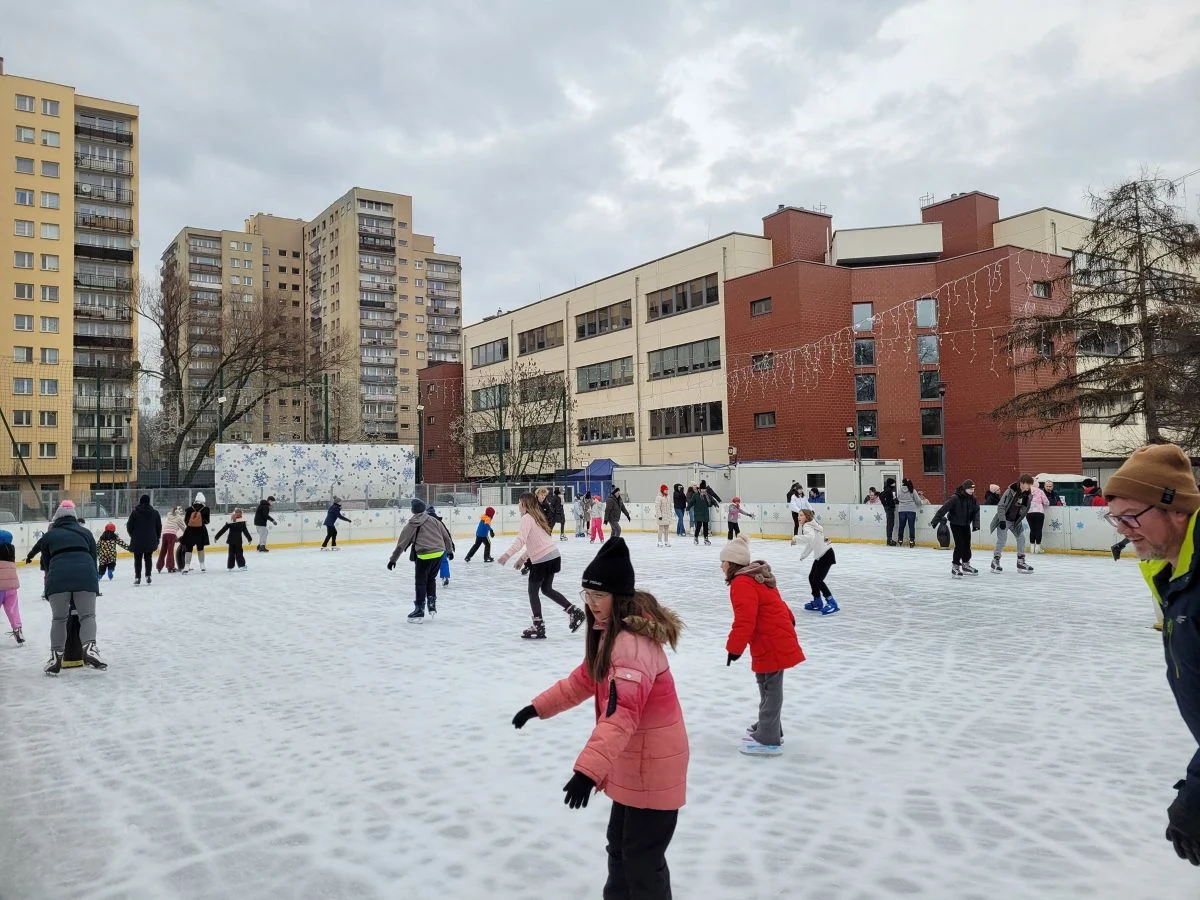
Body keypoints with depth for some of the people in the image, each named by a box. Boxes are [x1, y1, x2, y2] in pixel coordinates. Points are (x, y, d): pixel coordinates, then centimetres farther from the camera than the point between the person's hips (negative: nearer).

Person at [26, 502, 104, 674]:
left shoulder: (48, 536, 24)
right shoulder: (85, 532, 25)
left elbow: (46, 563, 23)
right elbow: (94, 558, 20)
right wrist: (95, 580, 27)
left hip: (58, 576, 0)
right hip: (85, 575, 0)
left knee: (59, 618, 12)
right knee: (88, 615, 4)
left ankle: (56, 656, 10)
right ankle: (89, 649, -16)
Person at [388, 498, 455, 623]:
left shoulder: (412, 525, -1)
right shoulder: (433, 520, 7)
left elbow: (402, 543, 2)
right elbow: (446, 536, 13)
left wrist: (393, 559, 9)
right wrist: (450, 550, 28)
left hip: (424, 556, -4)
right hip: (439, 553, 4)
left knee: (420, 582, 6)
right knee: (431, 579, 22)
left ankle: (419, 611, 7)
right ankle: (432, 606, 22)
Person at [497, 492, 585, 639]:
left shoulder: (527, 518, -10)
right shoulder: (536, 516, 18)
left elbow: (521, 540, -24)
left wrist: (507, 555, -31)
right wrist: (522, 558, 26)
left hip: (542, 560, -8)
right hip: (553, 556, 8)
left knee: (533, 592, 6)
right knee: (547, 589, 22)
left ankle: (538, 628, 9)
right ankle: (575, 612, 18)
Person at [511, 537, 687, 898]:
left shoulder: (634, 642, -30)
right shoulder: (609, 631, 4)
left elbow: (621, 713, -41)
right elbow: (585, 679, 17)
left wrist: (588, 769, -48)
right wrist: (540, 706, 16)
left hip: (653, 764, -10)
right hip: (633, 761, 10)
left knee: (642, 858, 4)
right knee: (620, 846, 24)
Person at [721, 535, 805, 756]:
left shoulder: (742, 584, -21)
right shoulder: (756, 577, 12)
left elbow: (744, 621, -27)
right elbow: (775, 603, 26)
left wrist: (734, 647, -22)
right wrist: (788, 620, 40)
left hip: (771, 644, -10)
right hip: (778, 638, 10)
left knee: (770, 688, -2)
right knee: (767, 686, 20)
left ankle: (768, 740, 7)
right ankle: (768, 727, 33)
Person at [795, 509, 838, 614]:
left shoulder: (807, 526, -18)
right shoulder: (810, 525, 12)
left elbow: (810, 537, -41)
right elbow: (810, 543, 23)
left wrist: (796, 538, -34)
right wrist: (803, 555, 26)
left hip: (826, 555, -10)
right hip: (819, 555, 10)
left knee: (817, 580, -10)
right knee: (811, 577, 13)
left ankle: (832, 603, -5)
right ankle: (817, 603, 25)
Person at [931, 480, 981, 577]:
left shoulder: (973, 498, -5)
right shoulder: (955, 498, -24)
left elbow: (976, 511, -4)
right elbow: (944, 509, -24)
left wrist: (976, 524, -17)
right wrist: (935, 520, -26)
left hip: (966, 524, 6)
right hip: (956, 524, -6)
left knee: (967, 545, 11)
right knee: (959, 545, -11)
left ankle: (966, 565, 28)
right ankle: (955, 566, 1)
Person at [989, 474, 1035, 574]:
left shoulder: (1028, 494, -4)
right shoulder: (1011, 491, -22)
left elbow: (1025, 509, 8)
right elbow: (1001, 506, -20)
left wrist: (1020, 519, 3)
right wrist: (1002, 520, -23)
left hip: (1016, 521, 6)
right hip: (1004, 520, -6)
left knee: (1021, 538, 2)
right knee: (1002, 540, -10)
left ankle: (1021, 562, 13)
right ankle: (995, 561, 3)